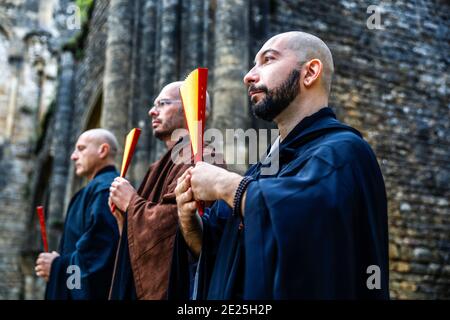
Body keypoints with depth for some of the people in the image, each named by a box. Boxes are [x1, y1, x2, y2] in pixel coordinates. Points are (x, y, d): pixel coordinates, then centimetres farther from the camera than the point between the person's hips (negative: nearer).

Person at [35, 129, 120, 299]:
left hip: (93, 291, -9)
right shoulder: (96, 188, 15)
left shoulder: (105, 188, -15)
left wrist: (57, 266, -11)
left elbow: (99, 252, -24)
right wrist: (59, 261, 6)